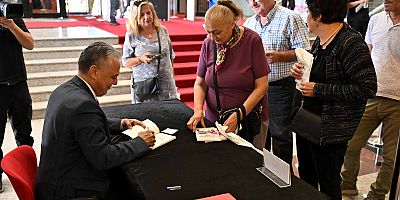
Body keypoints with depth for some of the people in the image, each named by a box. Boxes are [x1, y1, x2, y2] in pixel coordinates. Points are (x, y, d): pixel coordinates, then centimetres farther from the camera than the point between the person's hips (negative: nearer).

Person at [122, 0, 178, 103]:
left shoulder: (163, 31, 6)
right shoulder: (131, 35, -3)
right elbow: (126, 62, -2)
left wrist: (172, 77, 14)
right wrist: (141, 59, -18)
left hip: (166, 84, 3)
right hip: (143, 85, -2)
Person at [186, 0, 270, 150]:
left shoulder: (252, 40, -12)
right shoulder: (208, 44, -2)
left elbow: (261, 85, -12)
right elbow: (200, 83, 5)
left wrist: (239, 115, -20)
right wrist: (198, 110, -12)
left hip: (249, 120, -2)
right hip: (213, 119, 3)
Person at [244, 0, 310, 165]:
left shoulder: (290, 18, -9)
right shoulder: (248, 23, 11)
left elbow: (305, 52, -12)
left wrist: (279, 56, -23)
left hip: (281, 87, -6)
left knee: (280, 134, 4)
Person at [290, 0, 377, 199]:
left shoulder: (351, 43, -19)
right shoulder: (320, 40, 6)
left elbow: (367, 88, -24)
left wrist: (319, 90, -22)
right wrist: (300, 70, 0)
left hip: (330, 130, -8)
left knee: (328, 183, 7)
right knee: (306, 176, 22)